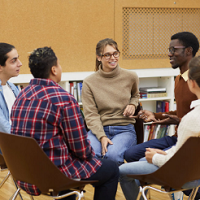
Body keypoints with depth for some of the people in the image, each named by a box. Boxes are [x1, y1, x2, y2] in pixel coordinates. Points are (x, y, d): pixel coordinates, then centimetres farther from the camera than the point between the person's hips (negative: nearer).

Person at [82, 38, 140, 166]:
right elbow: (91, 115, -4)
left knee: (112, 154, -34)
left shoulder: (130, 77, 6)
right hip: (98, 129, 0)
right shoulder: (89, 82, 0)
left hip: (125, 129, 1)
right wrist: (102, 137, -19)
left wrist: (133, 104, 5)